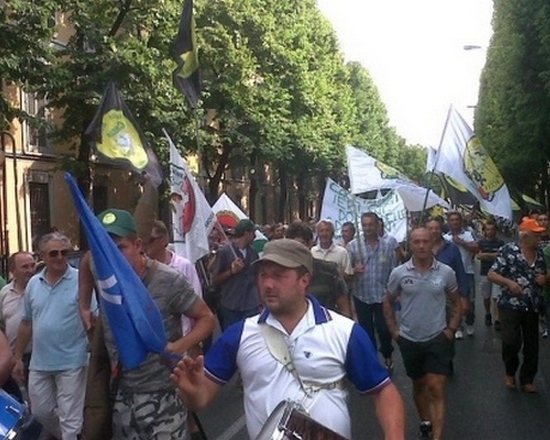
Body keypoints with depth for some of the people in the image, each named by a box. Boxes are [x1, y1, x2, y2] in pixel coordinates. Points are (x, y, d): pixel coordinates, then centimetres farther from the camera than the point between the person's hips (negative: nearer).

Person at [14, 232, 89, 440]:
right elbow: (26, 324, 12)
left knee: (70, 418, 3)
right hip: (39, 363, 6)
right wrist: (18, 358, 14)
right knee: (41, 413, 19)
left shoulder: (81, 280, -12)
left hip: (71, 363, -5)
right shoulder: (33, 283, 5)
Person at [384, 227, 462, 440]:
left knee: (436, 390, -5)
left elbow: (456, 302, 7)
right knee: (419, 385, 18)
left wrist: (451, 329, -1)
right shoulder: (399, 273, -7)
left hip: (438, 338, -1)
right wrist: (393, 330, 1)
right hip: (409, 340, 2)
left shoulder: (446, 272, -7)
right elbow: (388, 302, 7)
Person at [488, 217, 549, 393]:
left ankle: (527, 379, 25)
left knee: (532, 345, 8)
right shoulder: (508, 250, -8)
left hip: (532, 307, 5)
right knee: (511, 342, -10)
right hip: (510, 306, -5)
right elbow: (491, 274, -9)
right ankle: (510, 372, 18)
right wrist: (509, 282, -25)